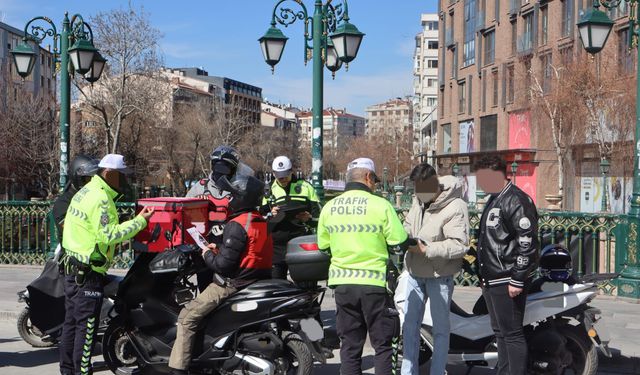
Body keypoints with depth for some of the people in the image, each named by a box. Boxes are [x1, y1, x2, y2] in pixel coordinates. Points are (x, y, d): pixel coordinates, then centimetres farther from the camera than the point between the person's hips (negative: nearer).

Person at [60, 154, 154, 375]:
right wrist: (140, 222, -20)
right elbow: (108, 235, -25)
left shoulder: (85, 192, 14)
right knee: (87, 325, -5)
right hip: (88, 272, -10)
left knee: (72, 321, 15)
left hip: (72, 267, 10)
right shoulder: (100, 199, -18)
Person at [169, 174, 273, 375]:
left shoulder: (237, 225, -18)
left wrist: (207, 255, -2)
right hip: (257, 281, 10)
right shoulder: (262, 222, 11)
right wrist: (220, 249, 13)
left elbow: (224, 265, -21)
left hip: (232, 285, -10)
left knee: (187, 317, -5)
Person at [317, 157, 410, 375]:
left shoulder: (329, 207, 2)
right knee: (384, 345, 6)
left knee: (349, 345, 12)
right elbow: (401, 243, -10)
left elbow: (323, 246, 11)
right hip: (374, 282, -4)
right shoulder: (380, 205, -11)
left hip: (342, 282, 4)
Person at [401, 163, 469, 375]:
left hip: (439, 275, -7)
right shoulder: (418, 201, 5)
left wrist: (427, 249, -29)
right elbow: (408, 225, 19)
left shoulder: (455, 207, -20)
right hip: (415, 273, 7)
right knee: (410, 324, 11)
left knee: (440, 328, 6)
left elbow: (460, 245, -25)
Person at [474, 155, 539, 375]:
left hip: (507, 282, -10)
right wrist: (484, 276, 24)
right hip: (493, 281, 10)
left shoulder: (516, 201, -14)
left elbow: (528, 243, -20)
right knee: (500, 333, 15)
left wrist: (517, 280, -21)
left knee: (512, 334, -7)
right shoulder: (494, 200, 18)